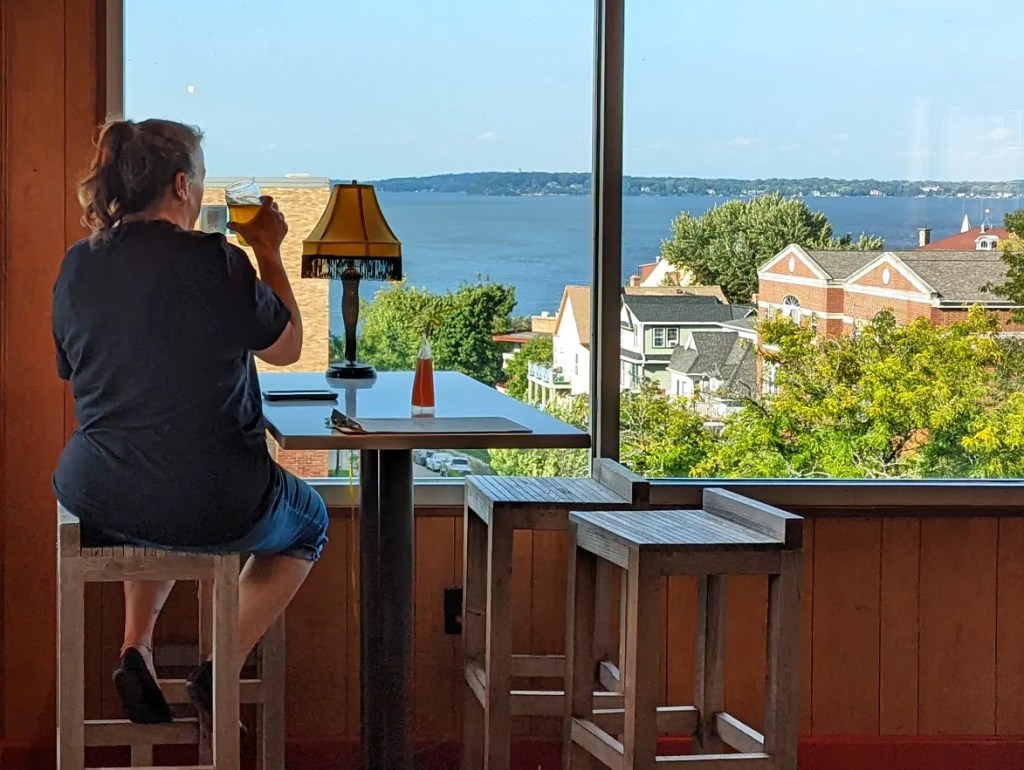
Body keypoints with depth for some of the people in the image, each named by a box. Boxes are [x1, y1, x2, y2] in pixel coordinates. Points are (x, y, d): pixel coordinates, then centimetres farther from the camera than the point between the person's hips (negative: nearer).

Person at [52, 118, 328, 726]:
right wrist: (269, 254, 13)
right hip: (212, 506, -5)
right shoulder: (216, 262, -14)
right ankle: (221, 671, 15)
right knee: (307, 521, 27)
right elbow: (287, 348, 3)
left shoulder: (77, 266, 1)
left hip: (97, 499, 5)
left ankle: (137, 645, 22)